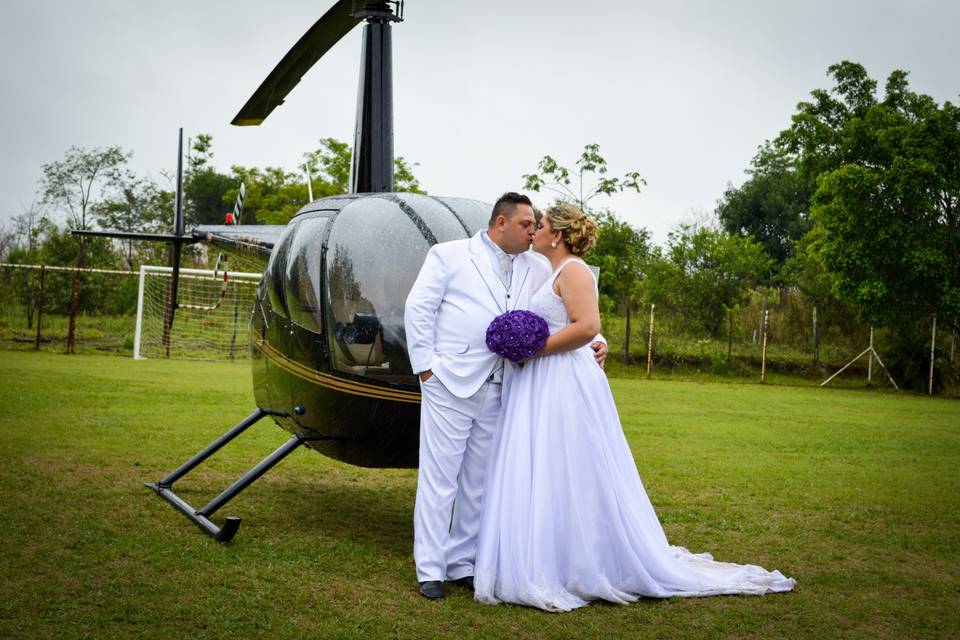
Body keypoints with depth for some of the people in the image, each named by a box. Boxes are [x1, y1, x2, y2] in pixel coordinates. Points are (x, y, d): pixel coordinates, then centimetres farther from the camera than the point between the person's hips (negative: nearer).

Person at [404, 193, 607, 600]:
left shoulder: (537, 269, 12)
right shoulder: (449, 255, 3)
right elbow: (418, 308, -1)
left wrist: (595, 341, -5)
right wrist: (426, 365, -7)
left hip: (498, 392, 5)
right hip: (450, 383, -4)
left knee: (479, 482, 10)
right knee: (439, 476, -1)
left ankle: (462, 564, 21)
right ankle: (430, 569, 6)